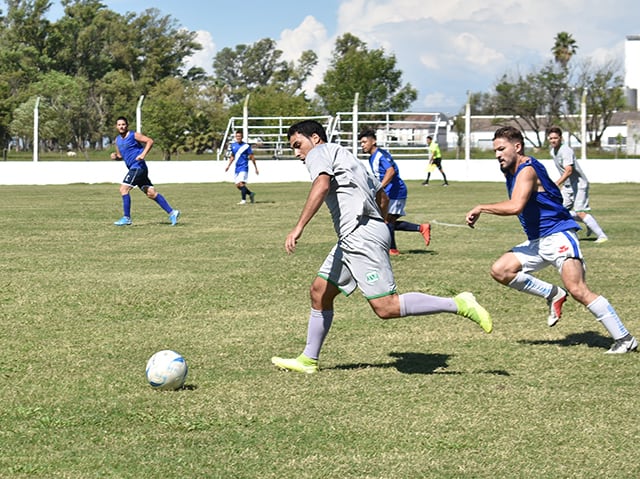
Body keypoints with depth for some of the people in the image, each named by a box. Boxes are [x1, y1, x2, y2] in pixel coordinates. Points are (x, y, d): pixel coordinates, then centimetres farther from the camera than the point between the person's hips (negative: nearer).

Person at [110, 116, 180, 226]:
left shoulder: (133, 135, -7)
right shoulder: (117, 140, 16)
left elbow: (150, 141, -10)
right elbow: (120, 155, 26)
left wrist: (143, 154, -20)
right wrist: (115, 156, 3)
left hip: (138, 167, -8)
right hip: (133, 168, 8)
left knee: (124, 189, -12)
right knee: (151, 193, 5)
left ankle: (126, 218, -6)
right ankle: (171, 212, 7)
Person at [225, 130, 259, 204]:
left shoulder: (246, 146, -7)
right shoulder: (233, 145, 9)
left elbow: (252, 157, -2)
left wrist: (256, 168, 0)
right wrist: (228, 166, 15)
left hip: (244, 167, -6)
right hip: (237, 168, 6)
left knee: (241, 183, -19)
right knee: (238, 185, 6)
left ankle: (243, 200, -15)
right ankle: (251, 194, 26)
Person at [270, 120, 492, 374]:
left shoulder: (319, 152, 2)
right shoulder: (346, 157, 29)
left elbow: (321, 184, -20)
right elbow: (382, 197, 32)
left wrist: (299, 227, -24)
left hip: (361, 235, -10)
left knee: (386, 307, -14)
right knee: (319, 291, 14)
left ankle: (458, 304, -14)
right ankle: (308, 360, 21)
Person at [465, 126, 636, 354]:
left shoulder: (527, 170, -17)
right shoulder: (511, 171, 12)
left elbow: (515, 206, -31)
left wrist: (480, 209, -22)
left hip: (559, 236, -10)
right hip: (537, 241, 10)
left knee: (577, 290, -20)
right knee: (500, 270, -4)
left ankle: (625, 339, -14)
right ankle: (553, 294, 6)